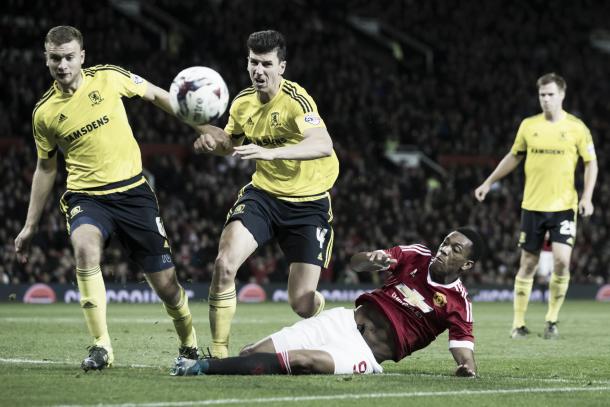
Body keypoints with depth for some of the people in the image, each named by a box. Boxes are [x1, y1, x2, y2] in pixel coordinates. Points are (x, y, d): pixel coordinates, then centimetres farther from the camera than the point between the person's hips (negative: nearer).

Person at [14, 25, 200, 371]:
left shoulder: (108, 77, -4)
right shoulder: (44, 113, 0)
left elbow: (155, 95, 11)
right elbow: (46, 167, 14)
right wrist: (30, 226, 16)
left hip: (133, 191, 0)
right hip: (86, 196, 0)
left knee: (166, 283, 1)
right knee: (85, 249, -34)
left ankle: (190, 345, 32)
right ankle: (102, 347, -27)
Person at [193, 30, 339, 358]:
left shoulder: (295, 100, -20)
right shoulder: (243, 103, 0)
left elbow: (323, 145, -37)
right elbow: (232, 143, 21)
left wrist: (270, 152, -48)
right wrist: (214, 139, -4)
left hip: (308, 203, -4)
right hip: (263, 193, 5)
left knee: (302, 303, -7)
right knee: (224, 263, -21)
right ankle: (218, 352, -7)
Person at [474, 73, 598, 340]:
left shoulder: (576, 127, -2)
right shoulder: (528, 125, 4)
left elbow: (591, 163, 4)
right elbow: (514, 156, 18)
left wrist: (587, 197, -8)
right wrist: (489, 183, 17)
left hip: (563, 206, -2)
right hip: (532, 205, 2)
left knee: (562, 261, -13)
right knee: (528, 264, 3)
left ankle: (552, 320, 4)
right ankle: (518, 323, 11)